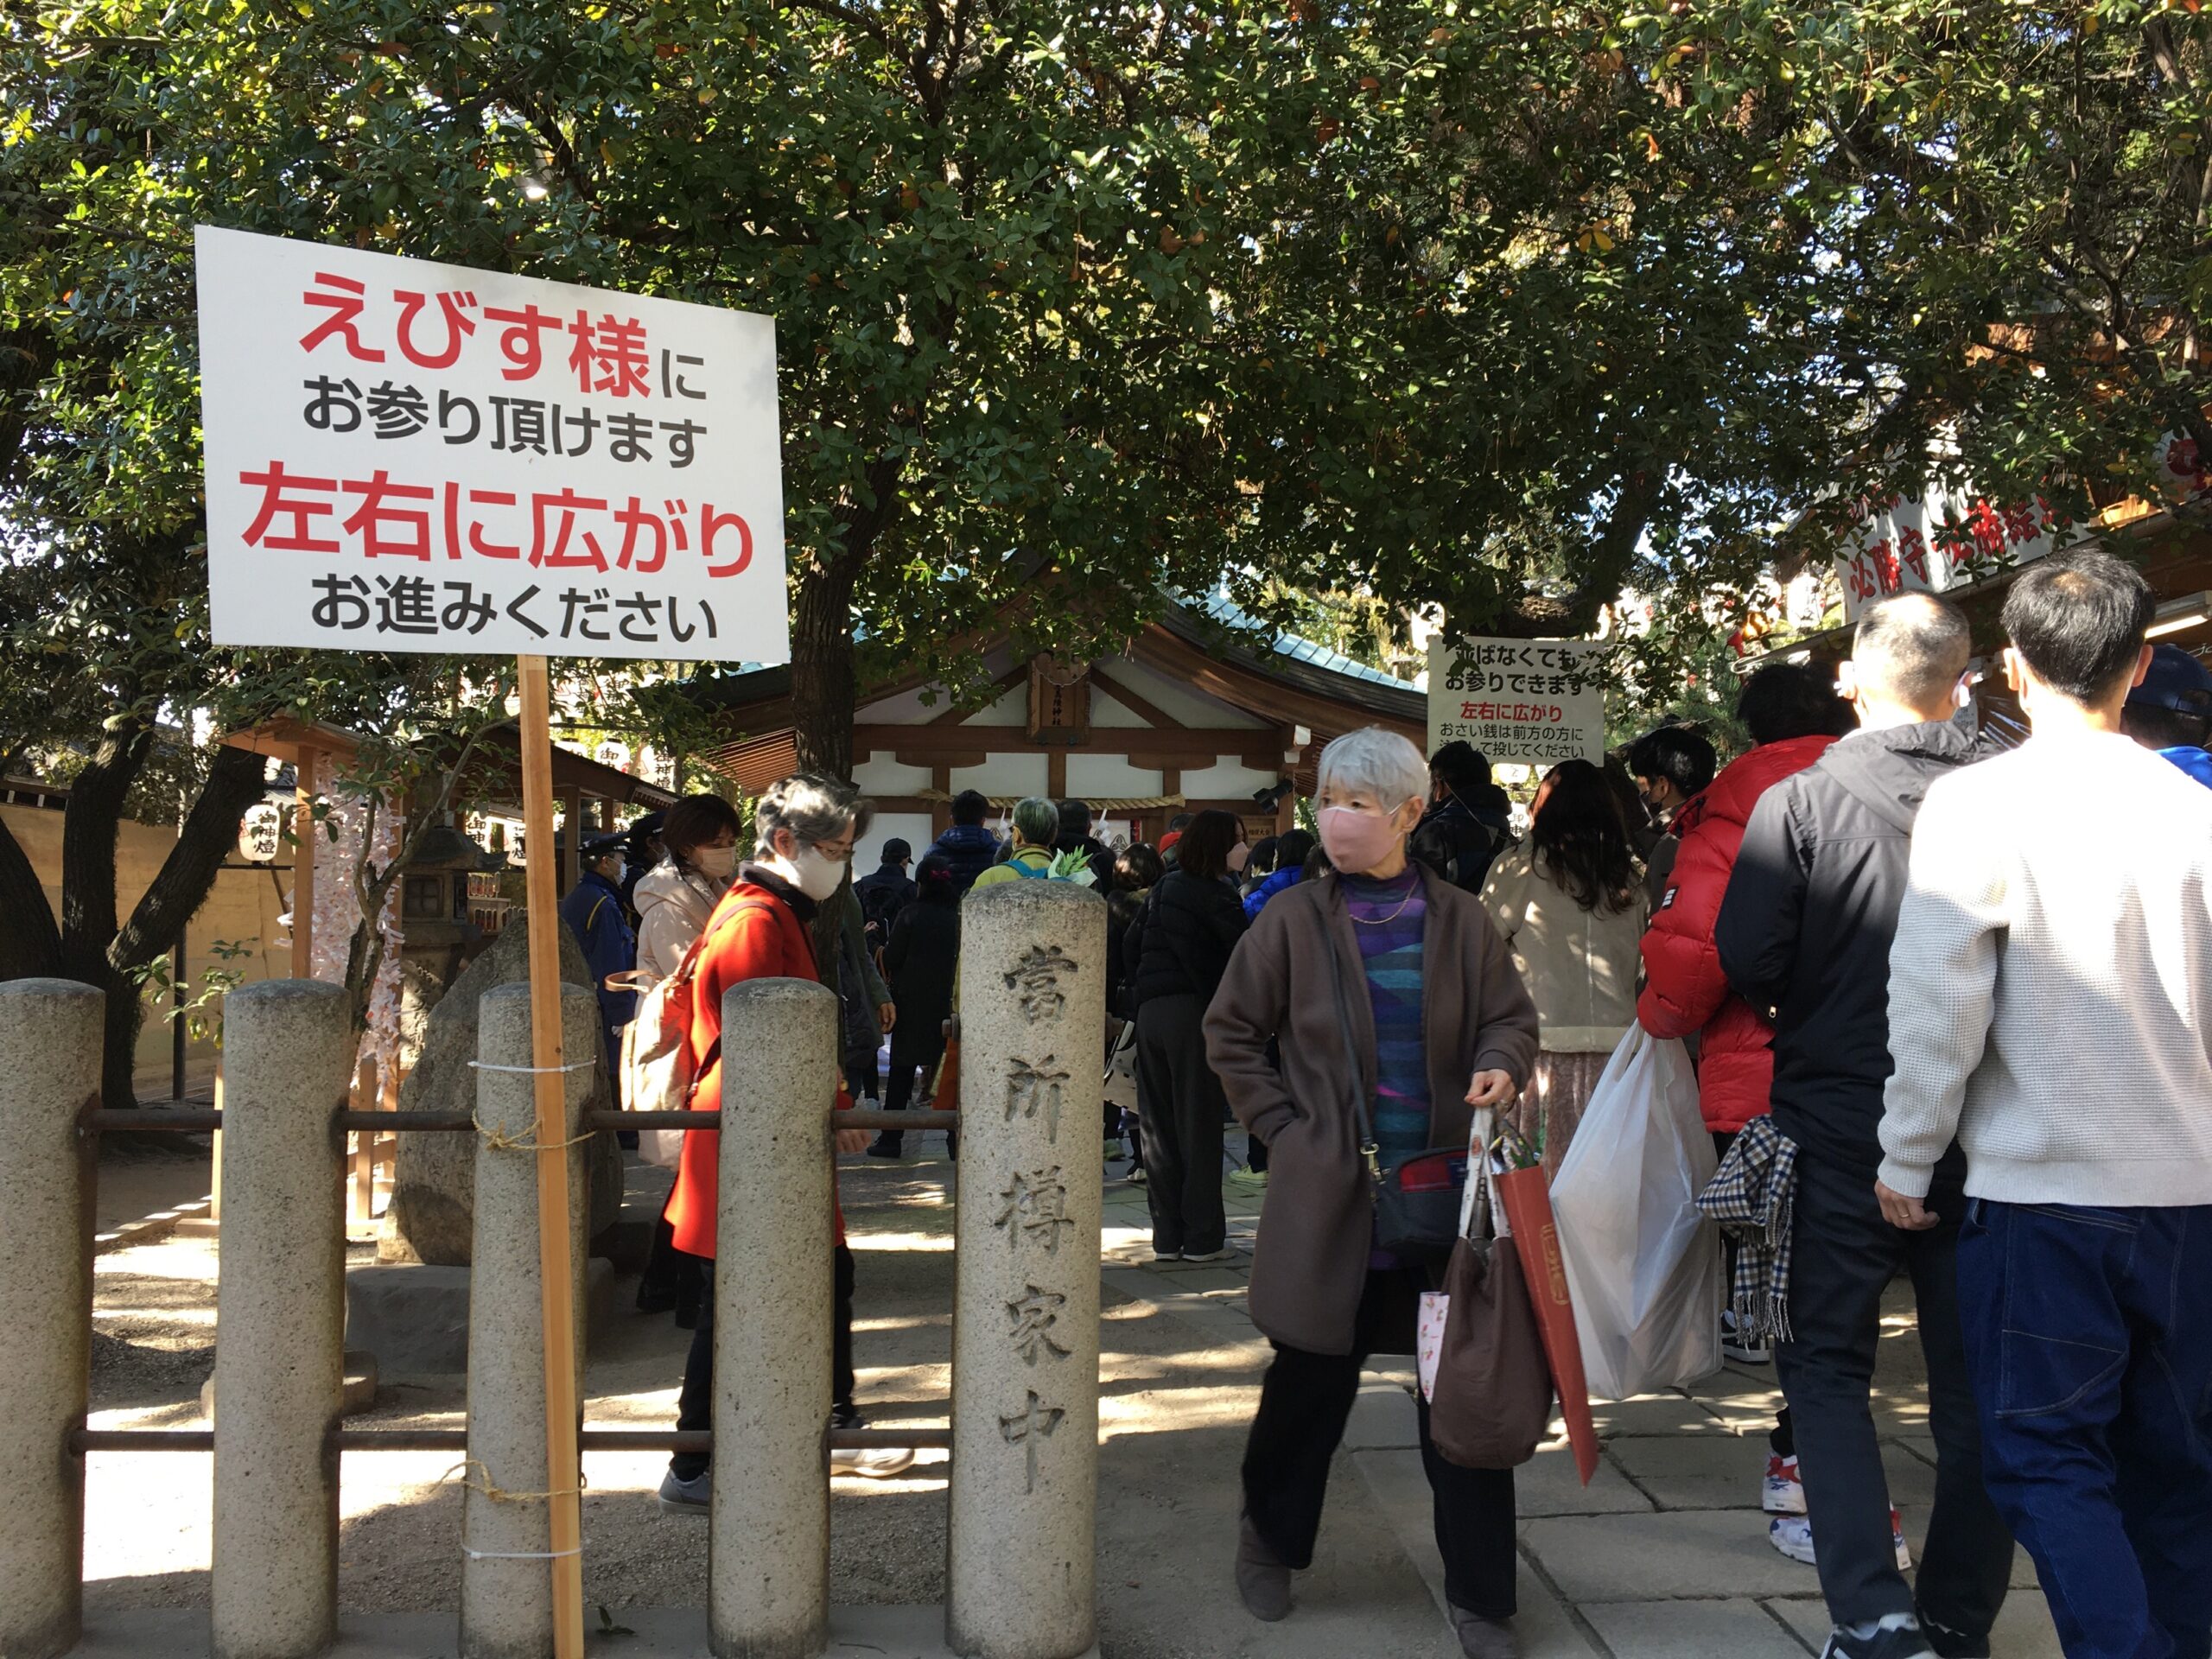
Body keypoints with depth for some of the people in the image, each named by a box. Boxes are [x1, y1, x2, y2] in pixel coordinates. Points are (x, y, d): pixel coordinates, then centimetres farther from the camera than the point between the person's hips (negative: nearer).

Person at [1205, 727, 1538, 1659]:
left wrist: (1500, 1066, -9)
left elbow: (1511, 1017, 12)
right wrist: (1284, 1126, 1)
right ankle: (1269, 1540, 36)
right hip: (1330, 1196, -1)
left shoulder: (1459, 920, 3)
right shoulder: (1293, 920, -1)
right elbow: (1232, 1033, 6)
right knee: (1309, 1382, 9)